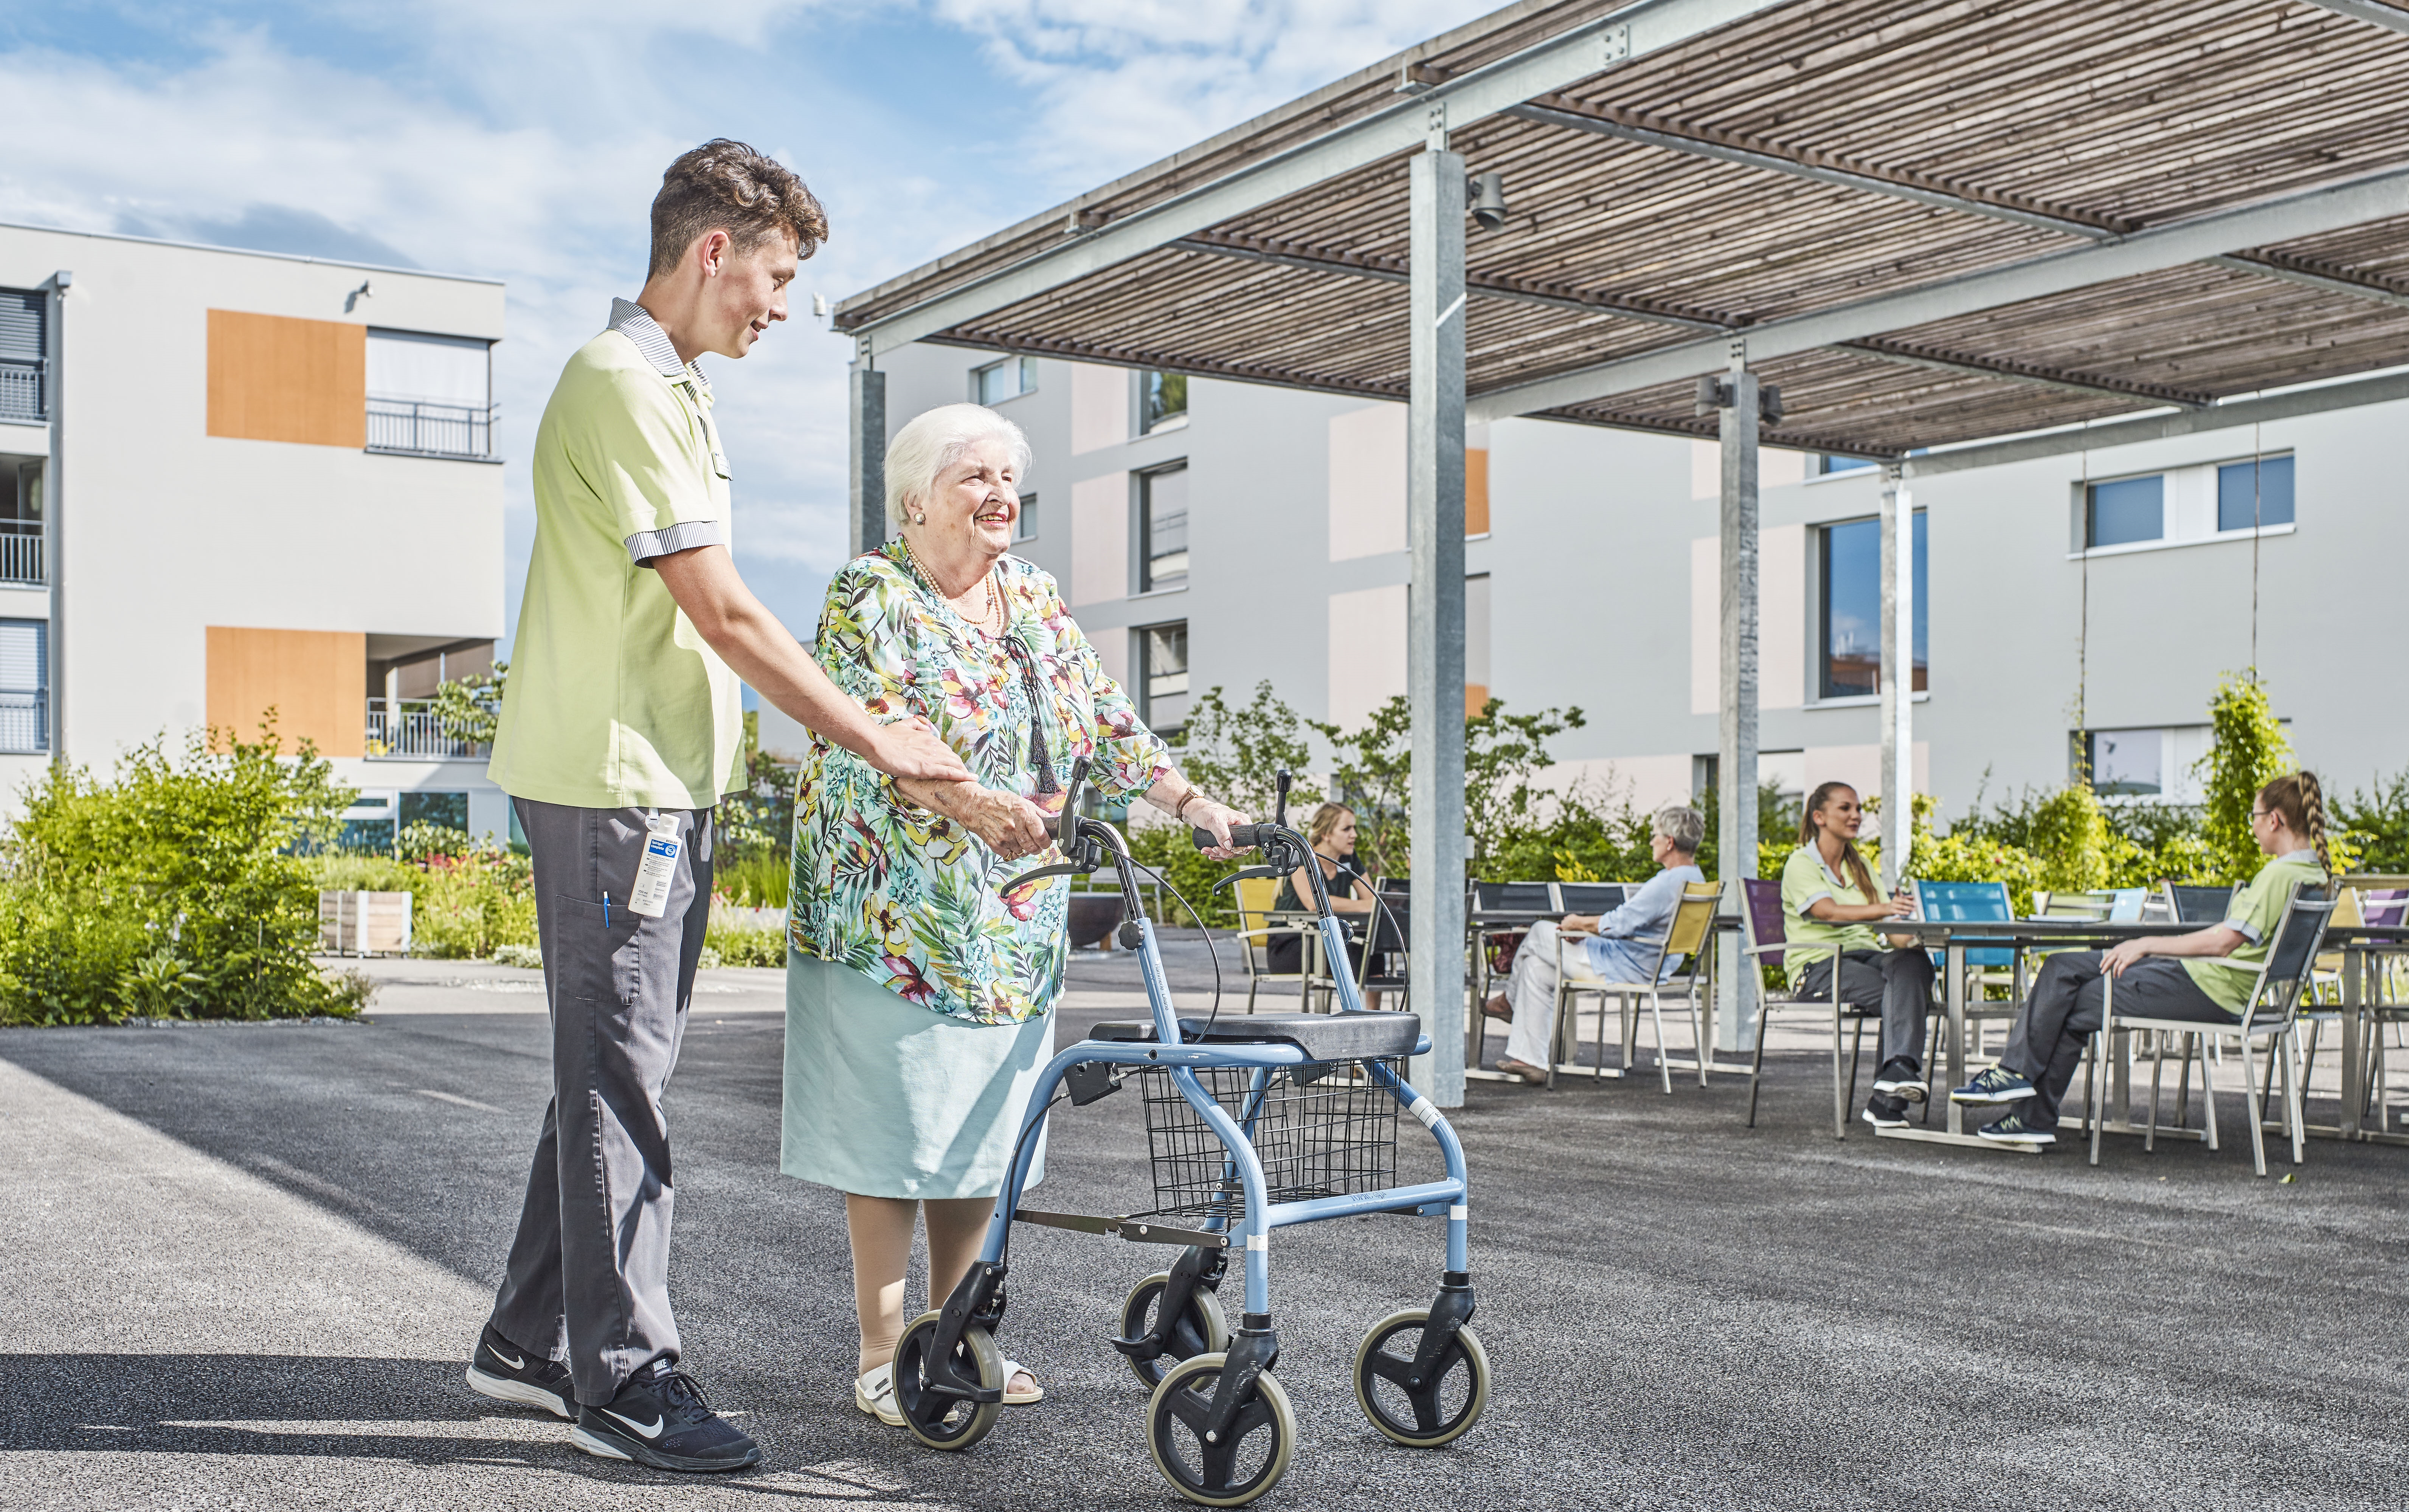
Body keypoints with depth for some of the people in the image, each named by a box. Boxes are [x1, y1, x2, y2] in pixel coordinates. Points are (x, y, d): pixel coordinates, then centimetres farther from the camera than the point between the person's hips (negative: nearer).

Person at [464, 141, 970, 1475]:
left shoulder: (666, 386, 20)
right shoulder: (624, 384, -14)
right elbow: (724, 613, -18)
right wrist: (872, 739, -12)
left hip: (656, 781, 10)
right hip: (611, 783, -10)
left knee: (612, 1072, 14)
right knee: (619, 1079, -4)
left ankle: (530, 1343, 25)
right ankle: (626, 1383, 4)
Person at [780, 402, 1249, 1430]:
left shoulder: (1036, 601, 13)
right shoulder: (870, 596, -7)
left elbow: (1108, 726, 11)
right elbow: (872, 741, -20)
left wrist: (1191, 803, -3)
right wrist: (973, 805, -36)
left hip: (1011, 929, 6)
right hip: (893, 915, -6)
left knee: (979, 1130, 10)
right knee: (891, 1133, -2)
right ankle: (882, 1354, 8)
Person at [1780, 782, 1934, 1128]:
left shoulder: (1859, 866, 23)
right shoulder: (1801, 864, 0)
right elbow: (1828, 912, -21)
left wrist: (1902, 937, -15)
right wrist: (1883, 909, -39)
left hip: (1867, 955, 6)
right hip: (1819, 966, -6)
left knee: (1915, 962, -32)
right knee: (1905, 997, -32)